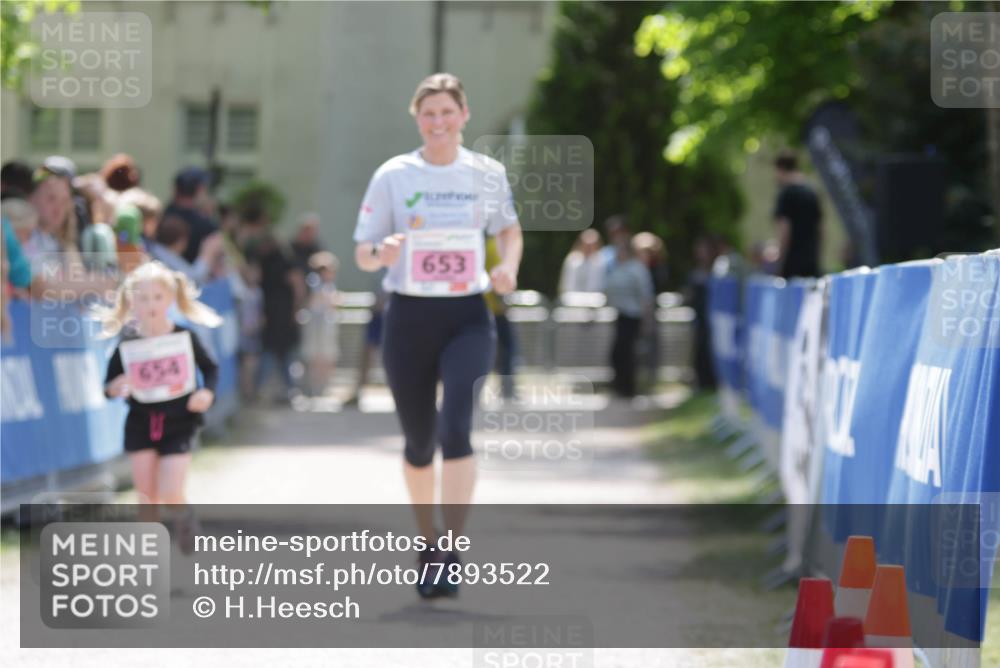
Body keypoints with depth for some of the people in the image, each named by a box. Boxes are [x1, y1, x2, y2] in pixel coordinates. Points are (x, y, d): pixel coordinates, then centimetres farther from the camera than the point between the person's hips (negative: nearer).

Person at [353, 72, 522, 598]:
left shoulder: (488, 174, 3)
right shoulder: (393, 175, 0)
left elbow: (508, 228, 20)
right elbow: (362, 252, 3)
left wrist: (508, 266, -1)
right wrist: (381, 253, -21)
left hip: (468, 317, -1)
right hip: (409, 317, 1)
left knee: (456, 428, -20)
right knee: (418, 441, 9)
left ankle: (451, 554, -19)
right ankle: (427, 540, 32)